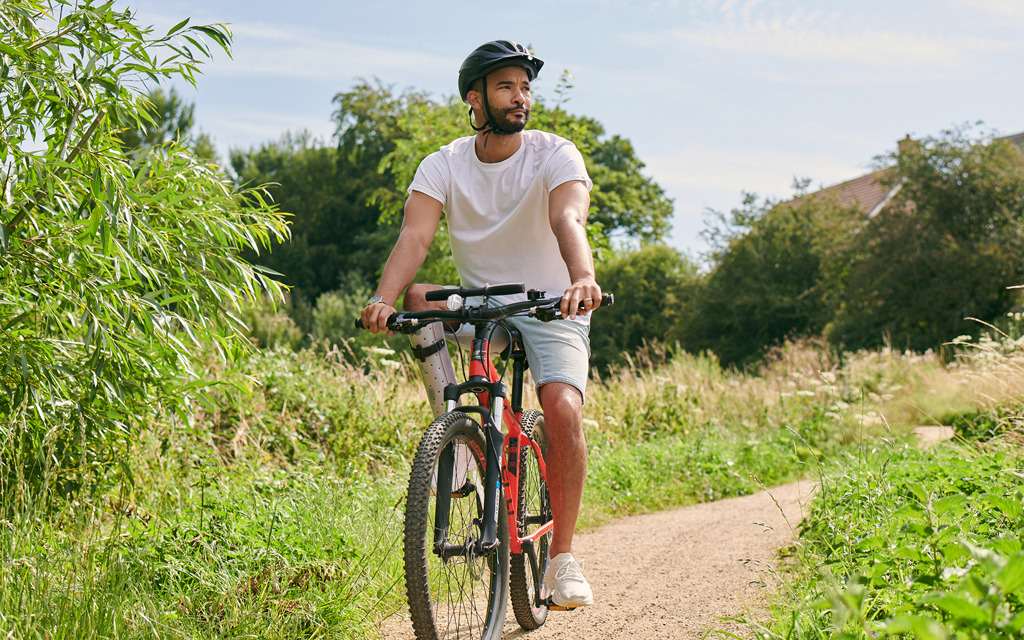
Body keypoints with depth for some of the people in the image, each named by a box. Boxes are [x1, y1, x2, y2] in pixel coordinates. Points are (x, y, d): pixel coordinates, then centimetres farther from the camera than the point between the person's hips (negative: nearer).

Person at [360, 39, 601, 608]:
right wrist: (384, 299, -40)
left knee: (563, 408, -26)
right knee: (419, 299, -26)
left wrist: (582, 280, -52)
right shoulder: (444, 165, -6)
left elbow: (568, 221, -30)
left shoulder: (555, 155, -11)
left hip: (551, 309, -3)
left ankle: (562, 558, -13)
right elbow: (414, 237, -20)